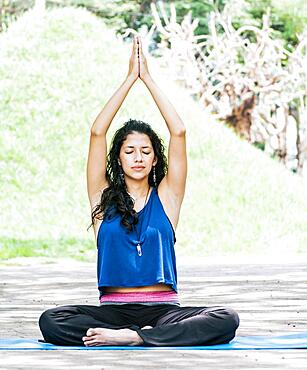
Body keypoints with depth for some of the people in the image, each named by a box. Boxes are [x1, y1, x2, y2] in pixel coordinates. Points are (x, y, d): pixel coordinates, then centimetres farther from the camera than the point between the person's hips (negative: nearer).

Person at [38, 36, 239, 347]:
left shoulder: (165, 197, 10)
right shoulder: (104, 198, 10)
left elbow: (178, 132, 3)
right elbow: (97, 132, 2)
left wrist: (148, 78, 6)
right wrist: (130, 78, 4)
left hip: (163, 308, 0)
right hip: (113, 307, 0)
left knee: (226, 321, -29)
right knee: (51, 321, -29)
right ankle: (150, 335, -29)